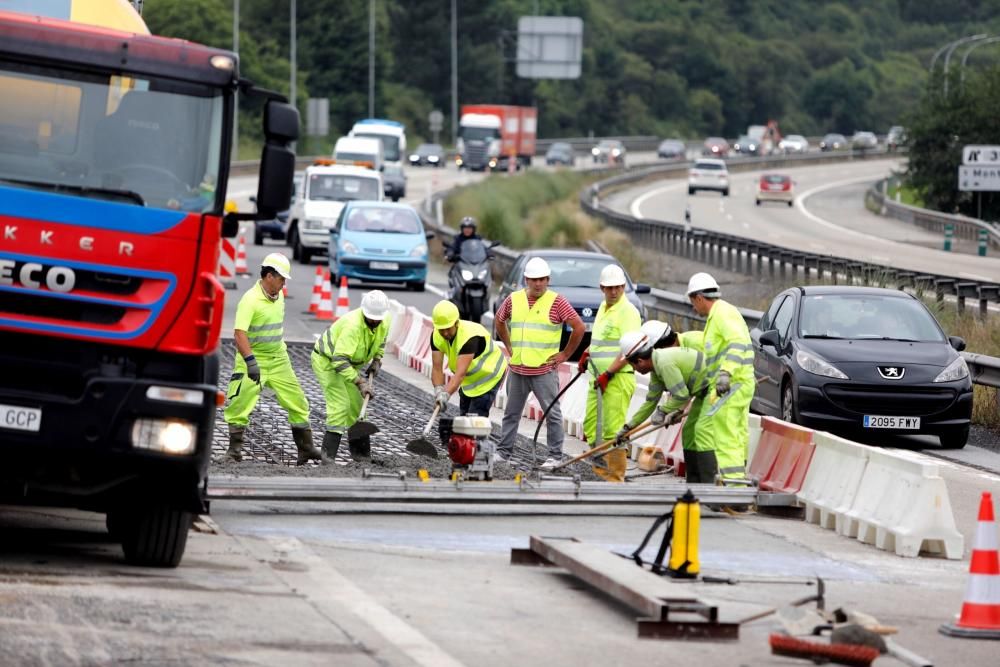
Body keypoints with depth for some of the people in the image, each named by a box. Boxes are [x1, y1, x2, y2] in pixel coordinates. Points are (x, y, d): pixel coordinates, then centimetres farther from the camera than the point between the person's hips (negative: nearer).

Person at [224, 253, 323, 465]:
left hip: (278, 359, 7)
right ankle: (235, 447, 3)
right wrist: (250, 360, -40)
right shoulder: (250, 300, -21)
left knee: (297, 401, 7)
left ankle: (305, 448, 16)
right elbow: (239, 333, -31)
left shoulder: (279, 296, 4)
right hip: (254, 360, -7)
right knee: (241, 404, -10)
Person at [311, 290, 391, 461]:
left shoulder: (384, 322, -12)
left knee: (357, 405, 12)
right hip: (326, 360, -8)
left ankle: (360, 452, 24)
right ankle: (328, 454, -19)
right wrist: (360, 382, -43)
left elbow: (380, 340, 15)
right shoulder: (353, 325, -38)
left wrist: (377, 360, 0)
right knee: (340, 404, -19)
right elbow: (339, 360, -41)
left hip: (347, 362, 8)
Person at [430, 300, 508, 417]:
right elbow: (437, 368, -20)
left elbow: (461, 373, -47)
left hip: (489, 374, -8)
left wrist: (446, 394, -59)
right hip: (470, 378, 8)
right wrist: (439, 390, -39)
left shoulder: (470, 336, -38)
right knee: (464, 415, 13)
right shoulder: (436, 337, -16)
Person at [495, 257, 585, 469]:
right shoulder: (514, 300, 6)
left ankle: (555, 456, 6)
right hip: (517, 369, 5)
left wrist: (565, 354, -5)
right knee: (511, 412, 13)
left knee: (552, 413, 0)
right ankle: (503, 452, 22)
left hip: (544, 370, -5)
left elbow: (579, 327, -8)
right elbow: (499, 321, 24)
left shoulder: (556, 302, -8)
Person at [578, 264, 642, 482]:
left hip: (618, 378, -9)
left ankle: (616, 476, -6)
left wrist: (608, 374, -21)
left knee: (613, 431, -10)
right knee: (591, 425, 12)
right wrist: (588, 353, 17)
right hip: (599, 377, 9)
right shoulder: (603, 308, 16)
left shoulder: (628, 311, -12)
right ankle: (600, 470, 21)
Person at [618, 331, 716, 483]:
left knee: (702, 433, -16)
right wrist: (628, 427, 23)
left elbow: (681, 395, -25)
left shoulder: (665, 363, -23)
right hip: (704, 392, 11)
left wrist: (662, 411, -9)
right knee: (689, 432, 14)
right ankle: (694, 484, 18)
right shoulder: (656, 366, 10)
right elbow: (650, 402, 19)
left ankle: (709, 484, -19)